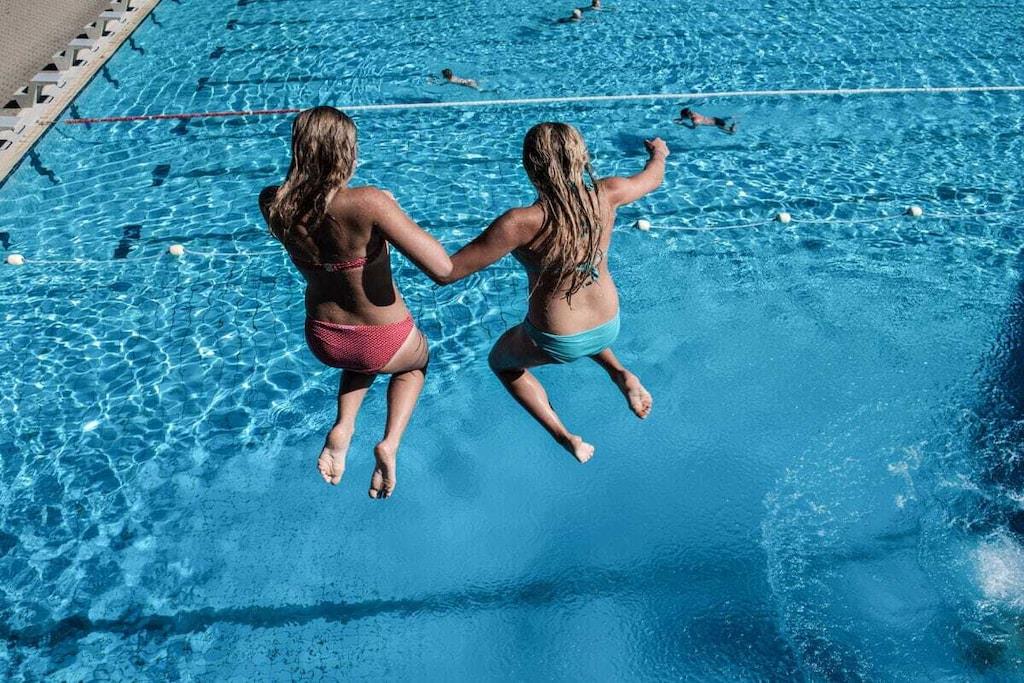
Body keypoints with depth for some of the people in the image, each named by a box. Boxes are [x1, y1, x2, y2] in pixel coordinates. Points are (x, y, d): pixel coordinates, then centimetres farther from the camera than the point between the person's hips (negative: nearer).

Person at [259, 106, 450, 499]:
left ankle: (342, 426, 19)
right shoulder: (367, 202, -30)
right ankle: (390, 442, 12)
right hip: (385, 344, -4)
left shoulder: (272, 204, -13)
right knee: (416, 361, 34)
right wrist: (390, 211, -16)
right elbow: (441, 266, -29)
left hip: (323, 341, 5)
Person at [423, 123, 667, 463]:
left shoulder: (522, 223, -30)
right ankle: (619, 374, 17)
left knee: (501, 362, 29)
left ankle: (566, 438, 20)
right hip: (609, 328, 5)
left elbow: (444, 272, -27)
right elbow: (654, 177, 8)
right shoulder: (606, 196, -15)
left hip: (556, 343, -5)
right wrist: (659, 152, 31)